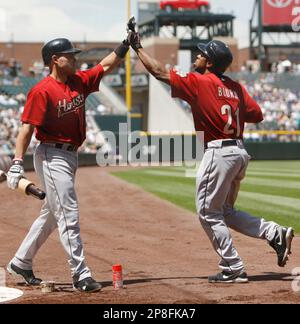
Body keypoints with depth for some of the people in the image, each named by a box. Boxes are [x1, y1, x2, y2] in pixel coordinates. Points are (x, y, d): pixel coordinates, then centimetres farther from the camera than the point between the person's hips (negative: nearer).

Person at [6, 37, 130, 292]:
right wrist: (17, 163, -22)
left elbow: (107, 66, 17)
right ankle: (81, 275, -6)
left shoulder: (79, 82, 8)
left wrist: (126, 44, 3)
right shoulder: (42, 90, -14)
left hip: (71, 156, 9)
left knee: (52, 214, 17)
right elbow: (27, 128, -17)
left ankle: (21, 263, 29)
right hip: (52, 157, -9)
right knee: (68, 216, -8)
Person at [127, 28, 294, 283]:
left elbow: (160, 72, -3)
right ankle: (275, 233, 6)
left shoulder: (200, 82, -6)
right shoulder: (236, 87, 13)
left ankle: (233, 269, 1)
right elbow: (257, 115, 11)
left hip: (219, 152, -8)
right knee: (226, 212, 19)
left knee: (208, 213, 2)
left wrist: (138, 48, 8)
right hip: (240, 152, 8)